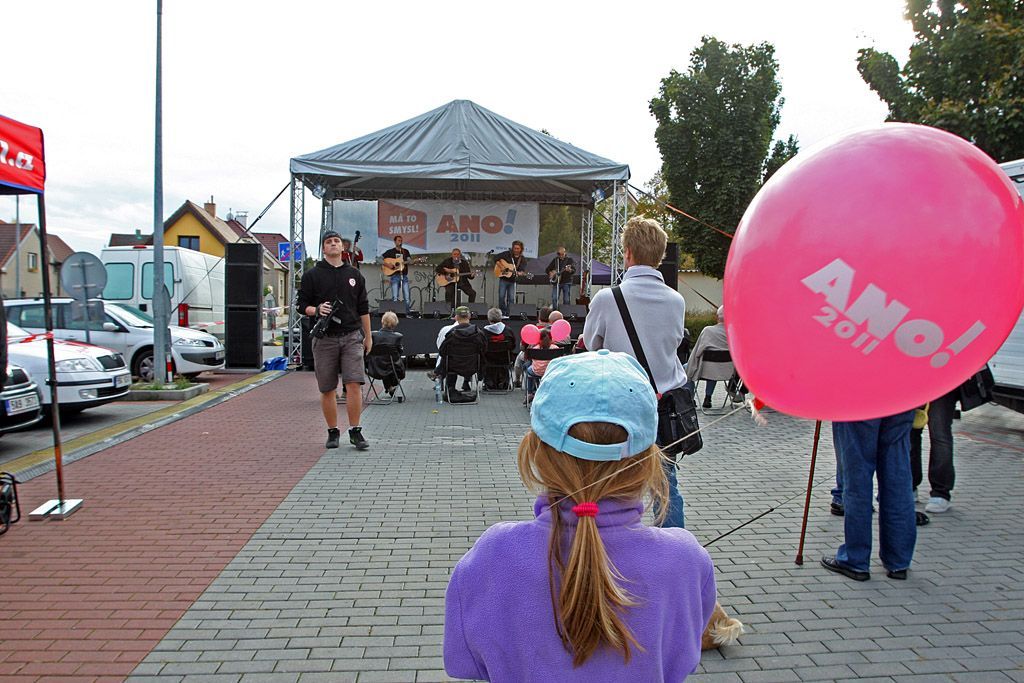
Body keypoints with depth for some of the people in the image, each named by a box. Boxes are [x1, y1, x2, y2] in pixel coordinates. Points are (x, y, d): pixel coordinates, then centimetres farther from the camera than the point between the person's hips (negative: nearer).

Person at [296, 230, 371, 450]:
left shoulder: (354, 275, 13)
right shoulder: (312, 275, 5)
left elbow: (363, 308, 17)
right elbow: (301, 304, 5)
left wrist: (368, 336, 16)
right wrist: (316, 310, -16)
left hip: (351, 337, 1)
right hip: (325, 339, -1)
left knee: (354, 384, -10)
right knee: (327, 389, 4)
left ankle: (355, 431, -2)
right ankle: (333, 432, 17)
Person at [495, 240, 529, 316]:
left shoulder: (522, 259, 3)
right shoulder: (507, 254, 1)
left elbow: (523, 270, -8)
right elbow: (496, 258, 1)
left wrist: (519, 273, -31)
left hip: (513, 281, 1)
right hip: (503, 279, -1)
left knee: (511, 299, -2)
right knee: (501, 297, -4)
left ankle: (508, 314, 6)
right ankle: (502, 312, 7)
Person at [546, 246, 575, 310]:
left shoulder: (569, 260, 2)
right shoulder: (555, 260, 11)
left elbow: (574, 270, -10)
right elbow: (547, 269, 17)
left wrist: (570, 270, -32)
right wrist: (550, 273, -4)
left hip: (566, 282, -2)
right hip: (556, 282, 3)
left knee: (566, 300, -4)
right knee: (554, 299, -6)